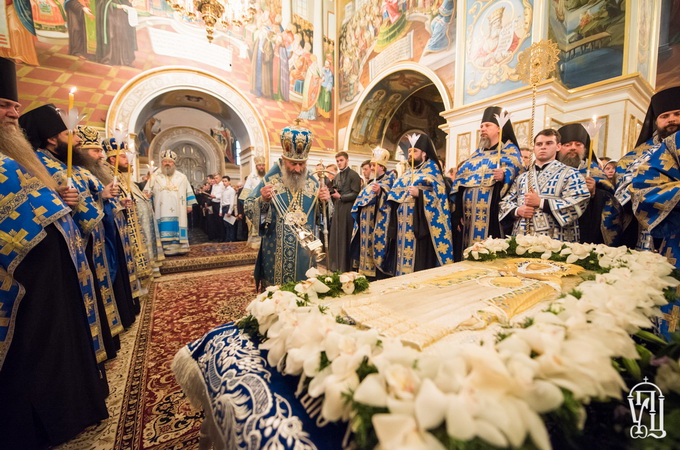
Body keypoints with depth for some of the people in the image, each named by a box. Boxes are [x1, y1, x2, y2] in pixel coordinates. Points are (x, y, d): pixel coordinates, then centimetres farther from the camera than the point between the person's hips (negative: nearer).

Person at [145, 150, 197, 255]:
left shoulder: (182, 177, 11)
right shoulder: (155, 177, 9)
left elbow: (188, 191, 12)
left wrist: (189, 205, 7)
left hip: (178, 211, 0)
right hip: (162, 212, 0)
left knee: (178, 228, 0)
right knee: (165, 229, -5)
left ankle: (179, 247, 5)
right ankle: (166, 249, -2)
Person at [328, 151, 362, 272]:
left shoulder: (354, 175, -4)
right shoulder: (336, 177, 17)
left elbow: (356, 193, -12)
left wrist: (340, 197, -11)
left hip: (348, 210, -7)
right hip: (337, 210, 7)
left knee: (347, 238, -2)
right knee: (336, 238, 8)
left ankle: (347, 267, 9)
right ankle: (336, 265, 18)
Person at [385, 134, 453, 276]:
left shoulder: (431, 168, 2)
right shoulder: (408, 172, 21)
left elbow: (439, 194, -8)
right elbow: (396, 192, 23)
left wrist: (420, 193, -18)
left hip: (419, 223, -6)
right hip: (404, 222, 7)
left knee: (419, 257, -8)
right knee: (404, 252, 7)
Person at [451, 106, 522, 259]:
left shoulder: (510, 150, 7)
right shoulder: (476, 154, 22)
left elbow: (514, 172, -9)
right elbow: (460, 179, 15)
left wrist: (503, 176, -33)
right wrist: (457, 213, 7)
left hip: (492, 217, -6)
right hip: (468, 217, 6)